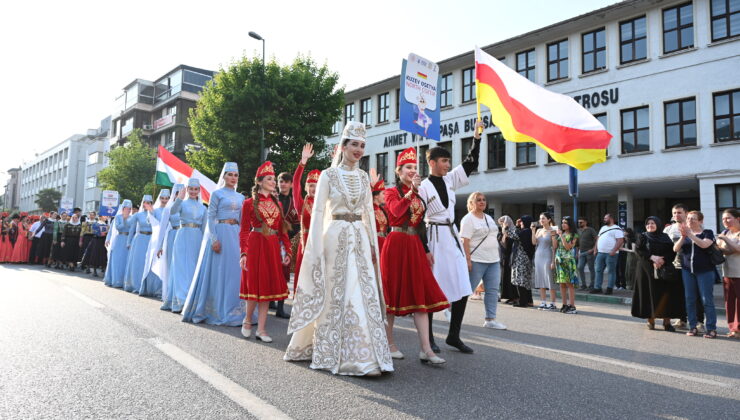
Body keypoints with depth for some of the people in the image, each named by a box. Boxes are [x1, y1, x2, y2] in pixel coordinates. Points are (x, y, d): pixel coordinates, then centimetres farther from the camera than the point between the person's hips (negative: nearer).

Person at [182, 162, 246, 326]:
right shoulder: (217, 194, -1)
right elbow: (210, 217, -6)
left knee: (235, 272, 6)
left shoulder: (240, 197, 14)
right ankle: (216, 311, 8)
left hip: (236, 235, 5)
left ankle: (234, 310, 15)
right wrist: (214, 239, -16)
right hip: (220, 233, -5)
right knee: (218, 271, -1)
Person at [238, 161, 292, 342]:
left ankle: (261, 329, 11)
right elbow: (244, 231, -4)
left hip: (273, 248, 4)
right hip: (255, 246, -4)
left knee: (268, 287, 4)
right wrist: (243, 253, -13)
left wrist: (287, 251, 4)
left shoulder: (277, 203, 13)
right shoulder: (249, 203, 0)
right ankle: (247, 320, 25)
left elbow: (282, 230, 12)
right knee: (254, 286, 0)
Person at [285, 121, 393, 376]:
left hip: (361, 238, 4)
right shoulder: (328, 175, -1)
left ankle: (365, 356, 10)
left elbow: (369, 212, 15)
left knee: (365, 294, 1)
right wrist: (316, 248, -10)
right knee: (336, 295, 0)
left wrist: (373, 243, 10)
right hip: (336, 237, -4)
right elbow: (317, 212, -4)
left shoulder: (363, 177, 12)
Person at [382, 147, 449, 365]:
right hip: (395, 244, -5)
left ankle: (426, 349, -3)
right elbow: (396, 211, -21)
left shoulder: (418, 195, 18)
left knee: (421, 294, -2)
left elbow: (421, 224, 18)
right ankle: (389, 344, 14)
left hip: (415, 246, 6)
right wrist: (411, 190, -27)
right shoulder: (391, 192, 1)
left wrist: (426, 250, 13)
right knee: (393, 293, 2)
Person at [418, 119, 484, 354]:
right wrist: (425, 249, -15)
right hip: (435, 238, -7)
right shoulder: (424, 187, -8)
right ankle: (428, 338, 12)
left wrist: (477, 136, 7)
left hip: (452, 236, 7)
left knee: (462, 289, 4)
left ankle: (453, 336, 14)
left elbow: (471, 164, 15)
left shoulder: (449, 180, 11)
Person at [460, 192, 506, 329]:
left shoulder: (489, 218, 17)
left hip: (493, 261, 8)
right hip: (476, 261, -7)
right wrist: (467, 259, -22)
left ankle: (490, 320, 9)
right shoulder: (468, 219, -8)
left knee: (492, 290, 4)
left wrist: (497, 256, 15)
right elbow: (465, 241, -15)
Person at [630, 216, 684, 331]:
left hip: (664, 271, 1)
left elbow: (672, 252, 1)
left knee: (666, 295, -3)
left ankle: (667, 321, 3)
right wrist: (652, 257, -18)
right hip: (646, 270, -1)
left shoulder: (665, 237, 10)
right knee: (650, 294, -2)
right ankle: (650, 320, 6)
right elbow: (638, 250, -6)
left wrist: (663, 260, -15)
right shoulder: (642, 237, 8)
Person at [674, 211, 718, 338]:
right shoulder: (684, 233, 13)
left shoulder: (707, 233, 1)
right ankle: (692, 327, 12)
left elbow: (704, 244, -19)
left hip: (705, 271, -4)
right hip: (687, 270, 4)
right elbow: (675, 249, 0)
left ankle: (711, 329, 2)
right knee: (690, 299, 5)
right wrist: (683, 236, -14)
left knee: (707, 300, -4)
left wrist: (689, 234, -21)